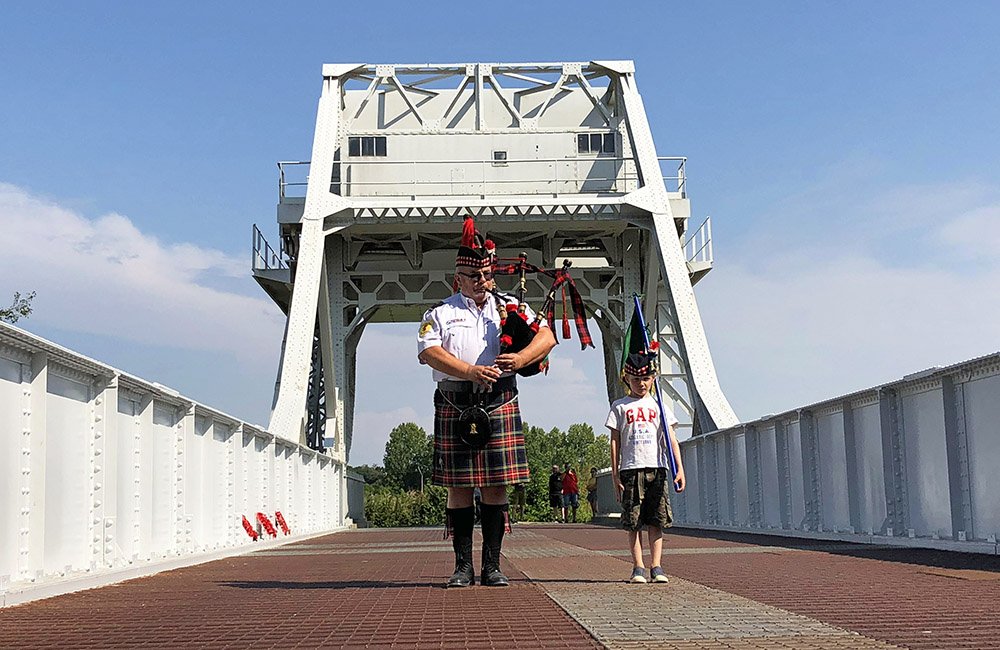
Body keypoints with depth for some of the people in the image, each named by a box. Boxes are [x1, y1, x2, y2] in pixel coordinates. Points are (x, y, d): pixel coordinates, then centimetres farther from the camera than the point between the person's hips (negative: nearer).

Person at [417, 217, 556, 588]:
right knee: (459, 487, 1)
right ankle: (463, 566, 9)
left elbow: (546, 336, 5)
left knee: (496, 486, 1)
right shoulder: (440, 314, 8)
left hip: (499, 405, 1)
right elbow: (429, 351, -8)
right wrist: (472, 371, -20)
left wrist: (519, 359, -15)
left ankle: (492, 566, 8)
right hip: (455, 407, -1)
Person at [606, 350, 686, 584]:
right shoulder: (620, 407, 8)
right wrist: (615, 475, 1)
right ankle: (638, 568, 4)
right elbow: (615, 442, 6)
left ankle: (656, 567, 3)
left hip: (657, 469, 1)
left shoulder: (658, 406, 12)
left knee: (656, 521, 0)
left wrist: (680, 469, -2)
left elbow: (671, 440, 8)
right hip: (631, 470, -1)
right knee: (634, 523, 0)